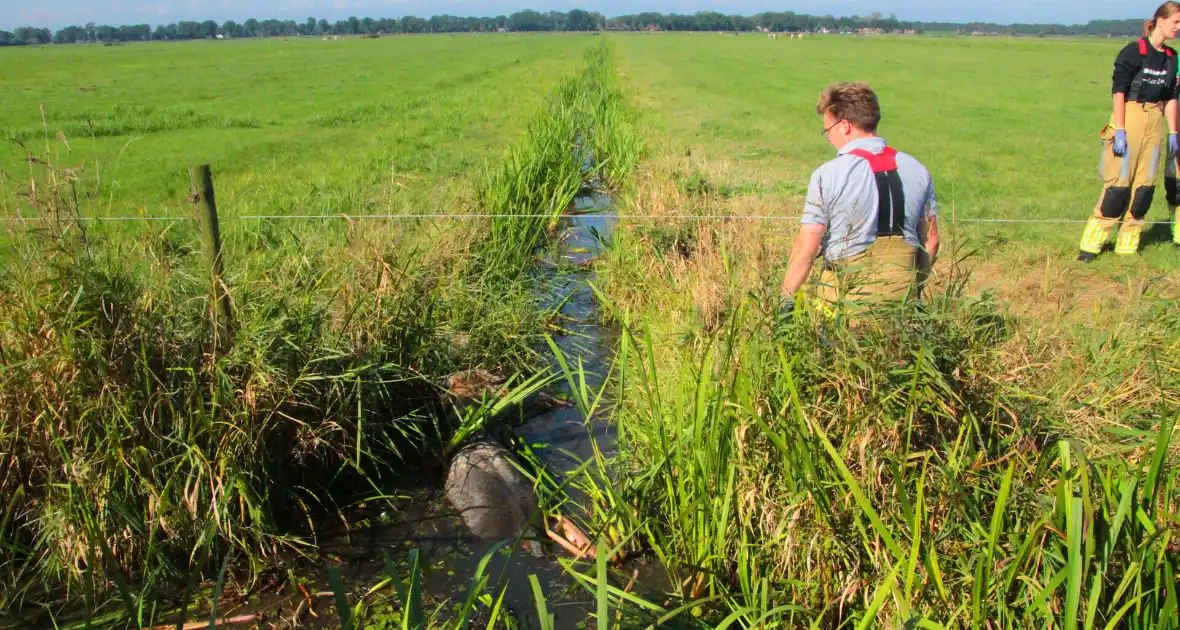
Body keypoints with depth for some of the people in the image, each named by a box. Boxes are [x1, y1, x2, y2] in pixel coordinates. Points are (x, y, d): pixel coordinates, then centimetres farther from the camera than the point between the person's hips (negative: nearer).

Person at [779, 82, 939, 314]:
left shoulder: (827, 175, -9)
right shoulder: (917, 170, 6)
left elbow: (806, 249, -11)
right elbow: (931, 241, 13)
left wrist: (786, 298, -1)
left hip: (849, 298, -4)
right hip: (904, 297, 5)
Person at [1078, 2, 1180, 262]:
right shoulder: (1134, 51, -8)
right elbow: (1118, 91, -12)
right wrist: (1119, 131, -16)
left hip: (1154, 124, 6)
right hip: (1129, 120, -6)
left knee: (1145, 184, 5)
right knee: (1119, 183, -8)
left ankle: (1127, 245, 12)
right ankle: (1090, 245, -2)